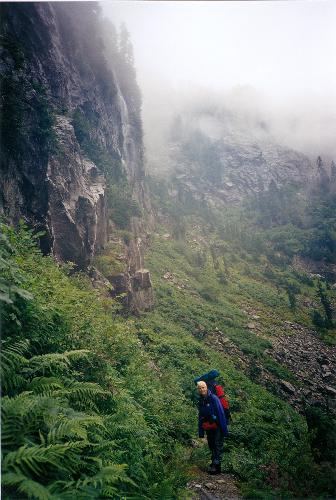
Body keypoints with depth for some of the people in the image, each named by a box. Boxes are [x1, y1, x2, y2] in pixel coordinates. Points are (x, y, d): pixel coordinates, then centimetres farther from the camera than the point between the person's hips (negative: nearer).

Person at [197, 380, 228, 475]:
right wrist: (201, 431, 10)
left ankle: (216, 466, -7)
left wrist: (224, 429, -17)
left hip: (217, 428, -7)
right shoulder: (200, 401, 5)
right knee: (211, 447, 14)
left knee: (218, 446, -8)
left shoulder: (214, 398, -16)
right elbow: (200, 417, 12)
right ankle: (213, 464, 26)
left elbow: (221, 414, -16)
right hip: (209, 429, 7)